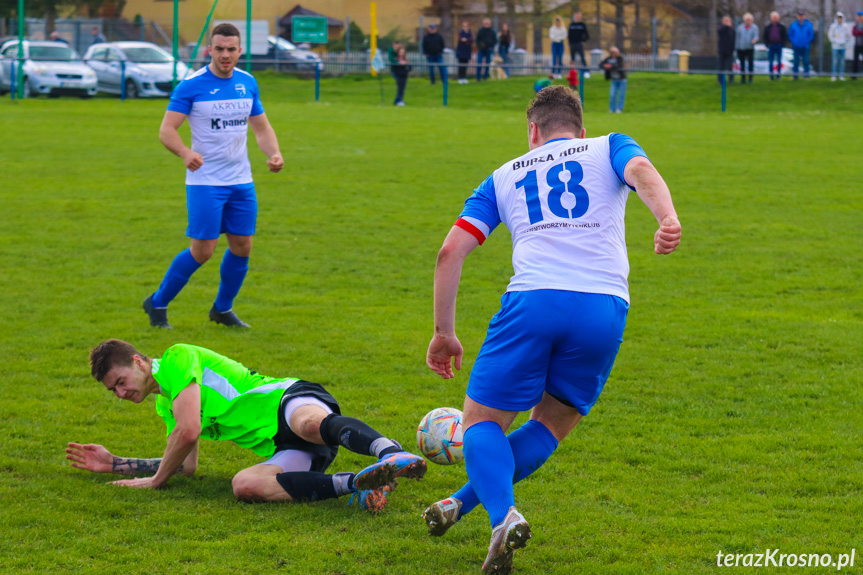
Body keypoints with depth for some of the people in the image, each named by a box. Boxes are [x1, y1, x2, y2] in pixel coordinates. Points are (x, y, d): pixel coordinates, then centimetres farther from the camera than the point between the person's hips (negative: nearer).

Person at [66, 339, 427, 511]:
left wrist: (156, 479, 7)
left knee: (311, 425, -44)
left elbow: (189, 432, -8)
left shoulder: (176, 358, 2)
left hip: (290, 399, -7)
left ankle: (389, 452, -71)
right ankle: (355, 485, -39)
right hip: (282, 449, 7)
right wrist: (114, 464, 35)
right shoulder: (165, 406, 30)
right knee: (245, 486, -28)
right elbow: (187, 466, 36)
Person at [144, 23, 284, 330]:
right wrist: (185, 153, -34)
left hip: (241, 181, 5)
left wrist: (273, 153, -4)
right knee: (203, 250, -8)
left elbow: (261, 126, 16)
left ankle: (223, 309, 26)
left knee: (242, 246, 5)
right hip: (205, 181, -5)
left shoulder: (248, 83, 7)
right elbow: (167, 129, -14)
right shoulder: (191, 86, -10)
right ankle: (157, 303, 9)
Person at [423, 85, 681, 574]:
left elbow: (451, 251, 16)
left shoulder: (505, 176, 25)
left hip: (531, 301, 0)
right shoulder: (609, 148, 23)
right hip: (605, 310, 1)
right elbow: (641, 171, -2)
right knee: (551, 426, 21)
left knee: (482, 421, 11)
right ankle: (461, 504, 6)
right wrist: (668, 219, -22)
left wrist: (445, 333, 23)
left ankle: (504, 515, -18)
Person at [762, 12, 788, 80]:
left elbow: (785, 36, 7)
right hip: (771, 47, 1)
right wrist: (767, 44, -1)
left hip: (779, 46, -1)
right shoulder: (767, 27, 9)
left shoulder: (782, 27, 7)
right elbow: (764, 37, 12)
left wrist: (782, 44, -5)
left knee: (779, 62, -2)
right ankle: (771, 76, 3)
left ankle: (778, 75, 3)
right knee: (770, 62, -1)